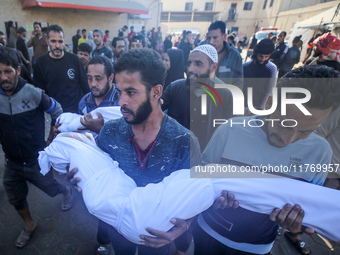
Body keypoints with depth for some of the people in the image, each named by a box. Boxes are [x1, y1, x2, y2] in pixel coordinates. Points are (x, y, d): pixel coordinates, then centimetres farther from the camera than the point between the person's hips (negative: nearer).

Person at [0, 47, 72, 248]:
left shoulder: (34, 94, -18)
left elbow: (58, 113, -5)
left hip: (37, 160, -3)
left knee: (52, 189, 17)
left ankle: (67, 191, 52)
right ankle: (29, 225, 46)